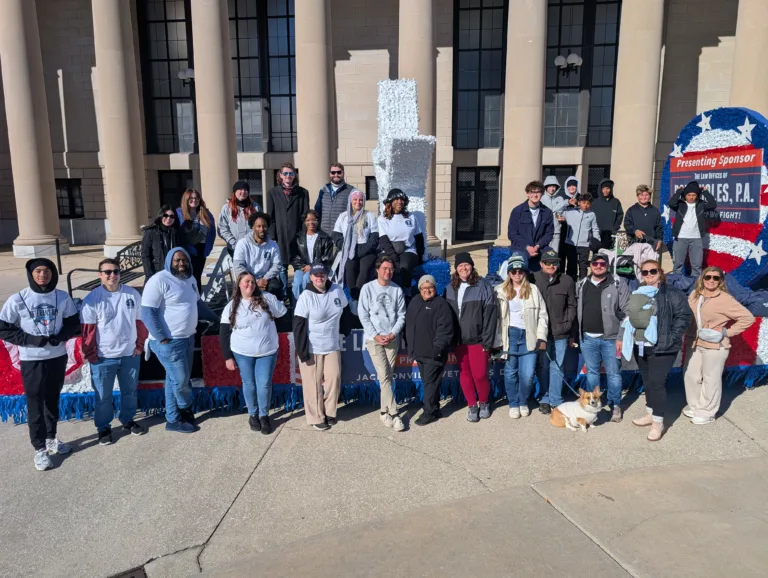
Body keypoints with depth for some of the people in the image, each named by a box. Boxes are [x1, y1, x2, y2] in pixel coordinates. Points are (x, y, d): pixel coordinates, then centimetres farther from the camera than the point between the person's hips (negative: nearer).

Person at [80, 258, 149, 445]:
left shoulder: (133, 294, -1)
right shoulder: (92, 299, -10)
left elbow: (141, 321, 7)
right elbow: (87, 330, -8)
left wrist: (139, 345, 4)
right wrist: (91, 355, -7)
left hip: (130, 355, 3)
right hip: (103, 358, -3)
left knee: (130, 391, 17)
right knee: (103, 396, 8)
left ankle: (128, 420, 37)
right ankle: (103, 427, 26)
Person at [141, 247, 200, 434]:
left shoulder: (190, 279, 10)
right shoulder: (159, 281, -17)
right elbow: (148, 313, -20)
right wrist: (162, 338, -20)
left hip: (187, 338, 8)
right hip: (169, 341, -8)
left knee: (175, 380, 15)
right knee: (180, 380, -2)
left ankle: (173, 419, 25)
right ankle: (186, 408, 24)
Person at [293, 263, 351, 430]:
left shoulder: (337, 291, -3)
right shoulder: (306, 296, -15)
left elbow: (345, 311, 15)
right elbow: (298, 325, -14)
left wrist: (344, 331, 13)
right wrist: (302, 351, -17)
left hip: (332, 345, 4)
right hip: (312, 348, -4)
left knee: (334, 379, 8)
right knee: (313, 383, 5)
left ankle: (329, 412, 29)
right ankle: (316, 417, 21)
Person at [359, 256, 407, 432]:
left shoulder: (397, 290, 2)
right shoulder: (368, 288, -3)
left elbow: (401, 316, 4)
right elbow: (363, 315, -5)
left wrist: (393, 334, -9)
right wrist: (376, 335, -11)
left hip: (393, 338, 3)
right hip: (374, 339, -2)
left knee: (388, 377, 6)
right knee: (384, 376, -9)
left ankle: (384, 412, 18)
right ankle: (393, 413, -5)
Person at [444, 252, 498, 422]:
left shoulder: (483, 286, -8)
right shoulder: (450, 288, 6)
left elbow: (490, 315, -10)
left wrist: (487, 342, -12)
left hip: (477, 339, -4)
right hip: (459, 340, 4)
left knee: (479, 374, -1)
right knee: (464, 374, 10)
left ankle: (484, 403, 24)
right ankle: (472, 405, 26)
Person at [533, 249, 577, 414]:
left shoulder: (567, 281, 4)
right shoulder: (533, 279, -2)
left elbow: (572, 306, 9)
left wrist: (569, 328, 5)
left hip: (561, 333, 1)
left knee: (557, 367, 8)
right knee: (542, 367, 7)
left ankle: (555, 400, 18)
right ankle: (545, 399, 19)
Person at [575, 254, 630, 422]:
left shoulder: (619, 284, -5)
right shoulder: (581, 285, 8)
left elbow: (626, 312, -7)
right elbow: (576, 309, 13)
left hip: (611, 338, -4)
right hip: (587, 338, 4)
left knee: (613, 373, 6)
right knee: (591, 372, 14)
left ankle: (615, 405, 19)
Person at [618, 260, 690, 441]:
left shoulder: (672, 293, -7)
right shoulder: (637, 294, 12)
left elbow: (683, 316, -10)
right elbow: (628, 317, 16)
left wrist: (670, 338, -14)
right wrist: (621, 337, 14)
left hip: (661, 348, -6)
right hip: (640, 346, 6)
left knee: (657, 383, -5)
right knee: (647, 381, 16)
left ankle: (658, 422, 6)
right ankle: (650, 414, 31)